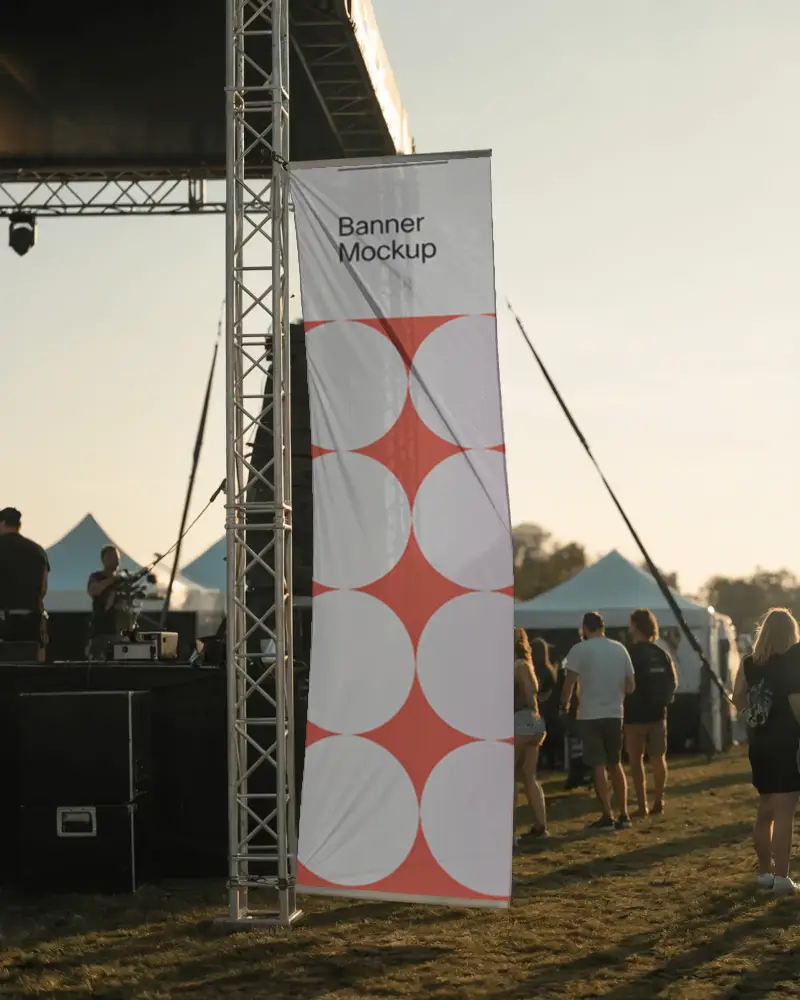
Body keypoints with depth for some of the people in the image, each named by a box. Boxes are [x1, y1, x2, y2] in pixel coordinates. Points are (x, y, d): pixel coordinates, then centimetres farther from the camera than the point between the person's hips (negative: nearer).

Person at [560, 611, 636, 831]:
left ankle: (607, 817, -4)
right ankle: (623, 815, 13)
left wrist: (564, 704, 6)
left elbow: (569, 683, -11)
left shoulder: (579, 650, -8)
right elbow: (631, 686, 8)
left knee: (598, 767, -1)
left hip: (590, 715, -4)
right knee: (615, 765, 15)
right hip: (614, 714, 4)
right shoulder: (620, 649, 7)